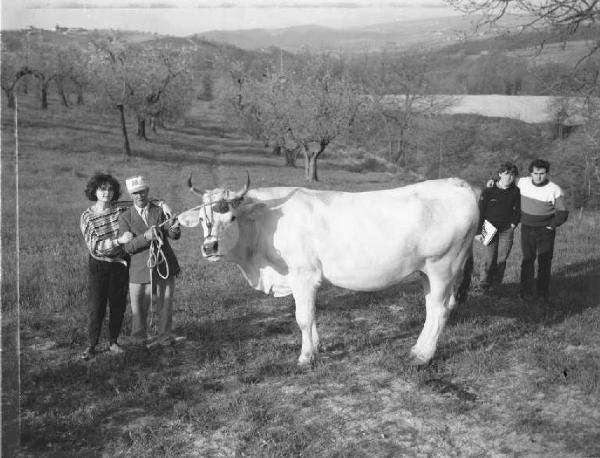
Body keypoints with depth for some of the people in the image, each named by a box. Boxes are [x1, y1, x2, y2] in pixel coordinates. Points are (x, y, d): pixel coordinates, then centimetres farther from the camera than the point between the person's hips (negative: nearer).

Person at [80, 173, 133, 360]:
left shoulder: (120, 209, -5)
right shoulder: (87, 217, -12)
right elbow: (95, 247, -19)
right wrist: (119, 241, -32)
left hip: (120, 264, 3)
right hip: (98, 266, -2)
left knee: (118, 305, 9)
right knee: (96, 307, 0)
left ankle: (114, 342, 26)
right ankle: (92, 346, 15)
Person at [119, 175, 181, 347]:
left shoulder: (161, 210, 5)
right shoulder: (125, 217, 1)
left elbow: (174, 236, -7)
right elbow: (127, 247, -9)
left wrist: (174, 228, -31)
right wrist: (145, 237, -27)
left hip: (165, 266, 1)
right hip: (140, 269, -1)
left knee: (166, 307, 10)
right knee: (139, 309, 5)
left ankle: (165, 340, 27)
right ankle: (139, 343, 24)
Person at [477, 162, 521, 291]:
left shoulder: (515, 192, 4)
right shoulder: (488, 190, -5)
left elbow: (517, 211, 16)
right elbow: (480, 211, -3)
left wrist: (513, 224, 3)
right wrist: (479, 230, -7)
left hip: (507, 229, 2)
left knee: (501, 259, 0)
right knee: (489, 260, -5)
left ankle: (496, 284, 14)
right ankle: (484, 284, 13)